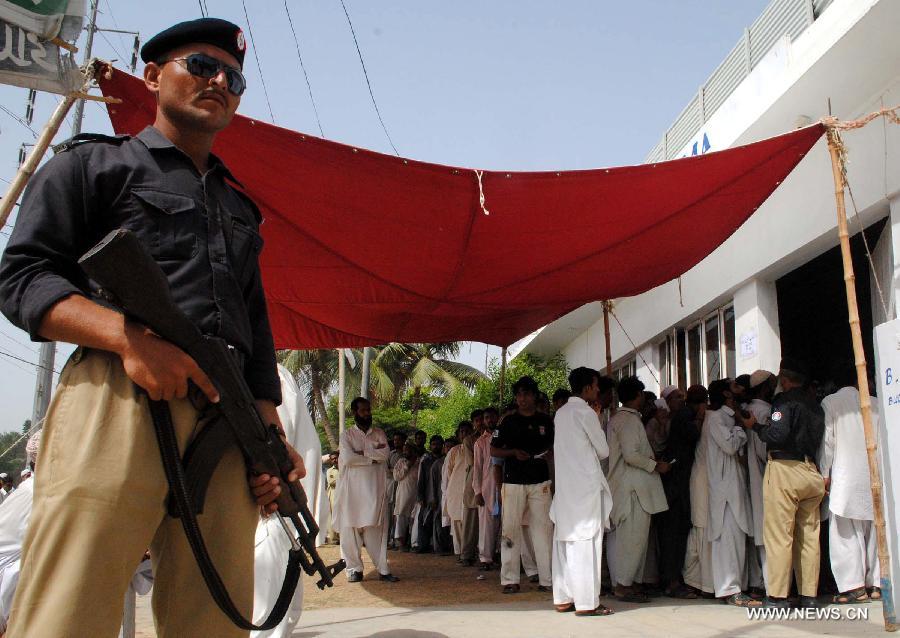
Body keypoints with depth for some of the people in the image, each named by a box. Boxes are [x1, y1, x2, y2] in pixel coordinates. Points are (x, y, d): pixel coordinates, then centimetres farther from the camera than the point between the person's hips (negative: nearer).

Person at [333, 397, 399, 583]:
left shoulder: (379, 433, 12)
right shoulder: (347, 434, 4)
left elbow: (385, 454, -4)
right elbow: (348, 458, -12)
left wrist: (362, 452, -9)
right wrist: (373, 457, -7)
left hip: (375, 488, 2)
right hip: (353, 488, -1)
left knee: (377, 529, 0)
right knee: (351, 528, -1)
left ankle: (383, 569, 1)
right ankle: (354, 569, 8)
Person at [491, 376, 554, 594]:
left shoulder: (546, 421, 9)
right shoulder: (509, 421, 5)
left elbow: (554, 446, 19)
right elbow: (494, 450, 7)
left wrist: (549, 452, -3)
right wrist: (514, 453, -9)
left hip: (540, 482, 1)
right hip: (513, 482, -1)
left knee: (543, 529, 0)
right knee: (511, 529, -3)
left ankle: (547, 579, 6)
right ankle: (510, 580, 3)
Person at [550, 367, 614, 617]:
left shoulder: (561, 413, 12)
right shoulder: (586, 413, -11)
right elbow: (603, 450, -3)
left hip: (565, 485, 8)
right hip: (586, 484, -8)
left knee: (564, 539, 9)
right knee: (586, 542, -5)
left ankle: (563, 598, 13)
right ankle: (586, 602, -3)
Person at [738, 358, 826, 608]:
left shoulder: (784, 400, -6)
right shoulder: (814, 405, 16)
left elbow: (778, 434, -17)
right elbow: (819, 439, 15)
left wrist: (755, 426, -4)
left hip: (784, 468, -7)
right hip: (811, 472, 7)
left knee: (779, 535, -4)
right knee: (809, 535, 9)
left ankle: (777, 595, -3)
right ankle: (809, 595, 13)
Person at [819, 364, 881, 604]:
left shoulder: (830, 402, -1)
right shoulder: (873, 403, 8)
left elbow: (827, 440, -6)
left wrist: (825, 473, 0)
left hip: (845, 475, -4)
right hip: (873, 474, 4)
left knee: (845, 533, -2)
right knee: (873, 530, 10)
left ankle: (854, 586, -6)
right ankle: (875, 583, 12)